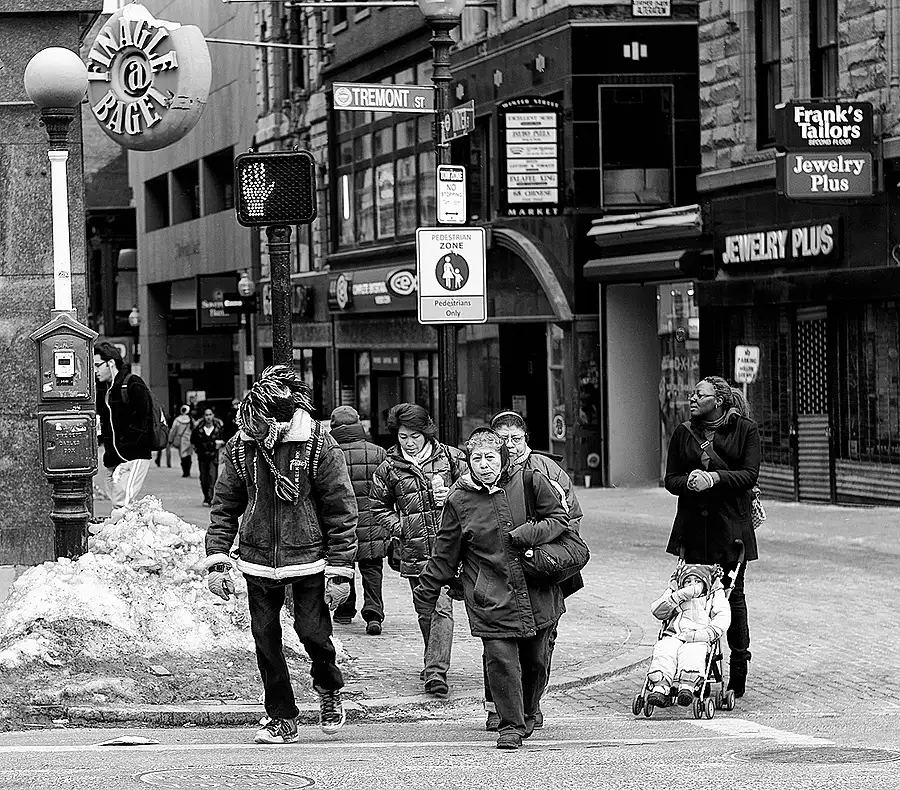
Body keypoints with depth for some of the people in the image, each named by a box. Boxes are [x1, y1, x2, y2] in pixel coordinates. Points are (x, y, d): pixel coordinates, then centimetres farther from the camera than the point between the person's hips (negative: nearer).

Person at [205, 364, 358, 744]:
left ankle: (329, 691, 26)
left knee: (313, 631, -5)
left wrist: (340, 570, -9)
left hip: (308, 558, -3)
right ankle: (282, 720, 15)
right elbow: (224, 507, 7)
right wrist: (217, 560, -1)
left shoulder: (319, 446, -12)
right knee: (265, 638, 3)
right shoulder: (240, 447, -3)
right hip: (258, 561, 3)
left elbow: (342, 511, -7)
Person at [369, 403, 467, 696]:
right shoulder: (389, 468, 5)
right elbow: (379, 506, 18)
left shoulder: (451, 458, 1)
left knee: (441, 607, -13)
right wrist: (398, 526, 3)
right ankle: (436, 664, 26)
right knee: (425, 611, 9)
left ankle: (435, 671, -18)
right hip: (414, 551, 3)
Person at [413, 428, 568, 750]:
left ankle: (527, 714, 34)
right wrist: (426, 591, 10)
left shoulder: (531, 482, -1)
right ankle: (511, 726, 0)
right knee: (501, 658, -11)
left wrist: (530, 533, -12)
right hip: (490, 599, -1)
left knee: (535, 660, 10)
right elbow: (444, 554, 8)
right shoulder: (459, 500, 0)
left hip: (536, 594, 1)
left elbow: (560, 519, 6)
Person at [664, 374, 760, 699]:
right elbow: (670, 480, 9)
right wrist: (689, 481, -13)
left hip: (731, 525, -3)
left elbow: (750, 475, -7)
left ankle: (738, 672, 8)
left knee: (733, 595, 0)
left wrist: (715, 477, -20)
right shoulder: (684, 432, 12)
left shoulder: (745, 430, 2)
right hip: (693, 524, 3)